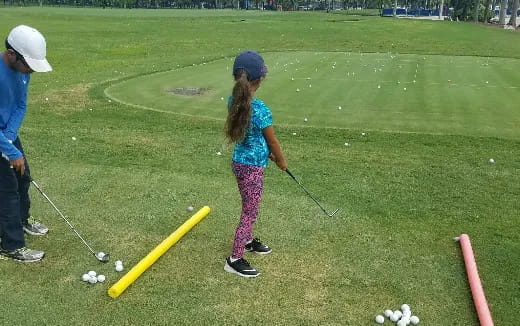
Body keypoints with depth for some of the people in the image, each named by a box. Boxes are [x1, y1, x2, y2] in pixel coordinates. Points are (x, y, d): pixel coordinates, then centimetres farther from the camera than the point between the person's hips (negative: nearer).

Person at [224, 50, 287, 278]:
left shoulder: (234, 101, -2)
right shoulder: (260, 109, -25)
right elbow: (272, 141, -12)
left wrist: (267, 153, 18)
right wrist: (281, 160, 7)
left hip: (239, 161, 8)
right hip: (252, 167, -8)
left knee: (249, 208, 26)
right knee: (250, 212, 6)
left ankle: (248, 241, 46)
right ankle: (235, 260, 16)